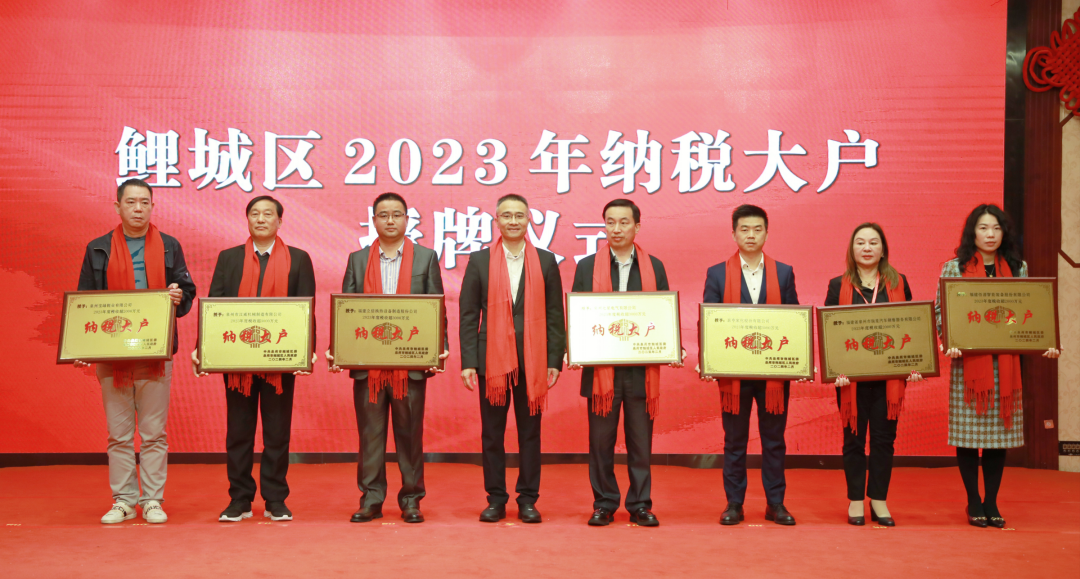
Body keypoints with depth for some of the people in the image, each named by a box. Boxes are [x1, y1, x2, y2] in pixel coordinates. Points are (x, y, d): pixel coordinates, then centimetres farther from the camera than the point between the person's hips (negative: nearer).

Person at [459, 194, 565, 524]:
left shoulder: (546, 261, 7)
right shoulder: (479, 261, 6)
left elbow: (554, 315, 6)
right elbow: (468, 315, 4)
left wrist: (555, 360, -1)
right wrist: (467, 362, -3)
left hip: (532, 360, 0)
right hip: (492, 357, 0)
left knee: (530, 431, 5)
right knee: (492, 432, 5)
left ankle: (528, 499, 15)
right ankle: (496, 499, 16)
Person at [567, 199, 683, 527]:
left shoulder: (654, 267, 9)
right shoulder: (587, 267, 7)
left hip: (642, 369, 0)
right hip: (600, 368, 0)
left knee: (641, 443, 5)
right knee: (601, 442, 5)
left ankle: (640, 505, 16)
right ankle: (604, 505, 17)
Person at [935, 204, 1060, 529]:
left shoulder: (1018, 268, 11)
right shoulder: (954, 268, 1)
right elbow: (940, 312, -1)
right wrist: (950, 343, -17)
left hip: (1005, 363, 3)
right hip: (968, 363, -3)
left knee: (999, 431, 6)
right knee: (968, 432, 0)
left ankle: (991, 503, 17)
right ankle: (973, 503, 14)